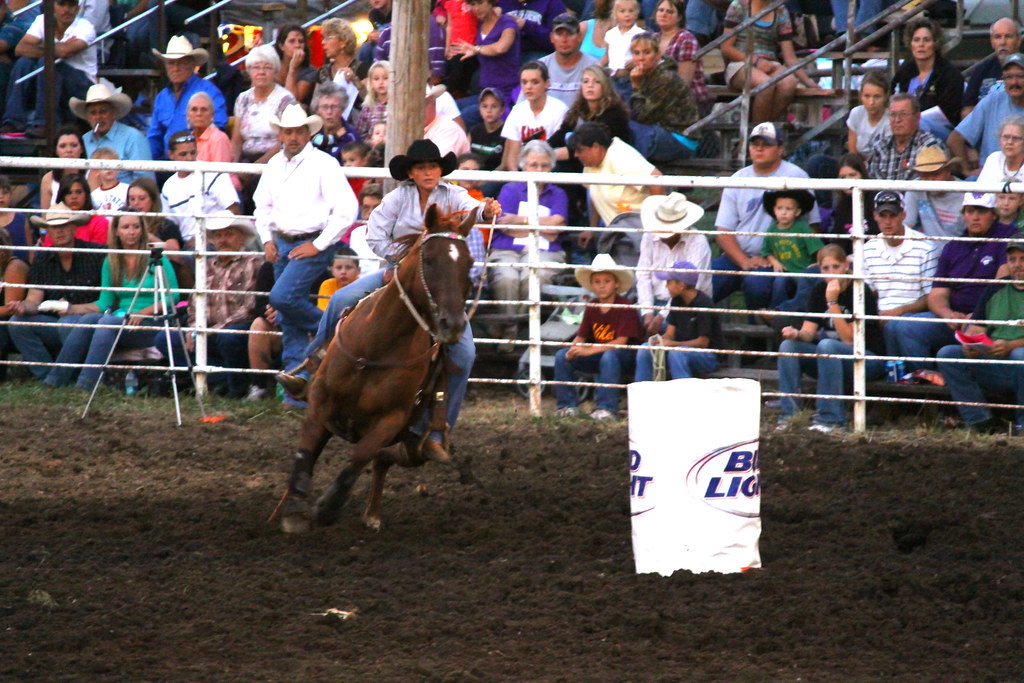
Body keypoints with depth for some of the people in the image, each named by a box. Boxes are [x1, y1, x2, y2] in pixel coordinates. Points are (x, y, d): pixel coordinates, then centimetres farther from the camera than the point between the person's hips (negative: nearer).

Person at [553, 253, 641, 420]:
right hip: (598, 354, 6)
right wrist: (573, 349, -20)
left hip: (625, 357, -6)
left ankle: (606, 408, -34)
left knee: (609, 356, -39)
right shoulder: (592, 308, 3)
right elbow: (580, 337, 5)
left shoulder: (624, 306, -15)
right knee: (562, 356, -11)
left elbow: (621, 341, -23)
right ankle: (568, 405, -3)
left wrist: (590, 350, -30)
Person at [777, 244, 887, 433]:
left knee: (826, 345, -35)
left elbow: (849, 339, -21)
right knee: (788, 345, -17)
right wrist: (796, 334, -25)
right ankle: (789, 415, -20)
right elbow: (808, 332, -1)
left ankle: (831, 419, -34)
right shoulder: (819, 291, 4)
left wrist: (832, 302, -26)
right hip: (829, 358, 6)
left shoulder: (860, 292, -15)